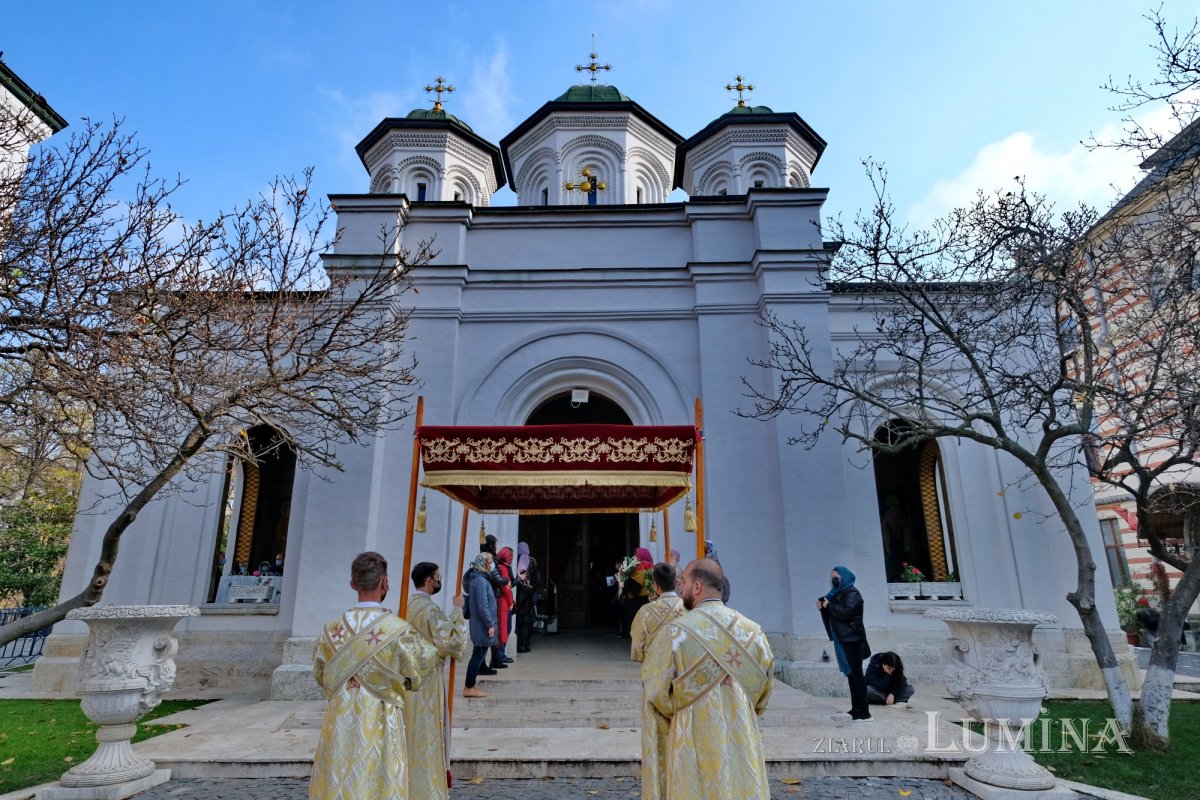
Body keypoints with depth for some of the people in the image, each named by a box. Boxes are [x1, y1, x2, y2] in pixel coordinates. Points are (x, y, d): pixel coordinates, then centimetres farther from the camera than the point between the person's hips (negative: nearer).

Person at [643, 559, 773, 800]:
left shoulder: (676, 631, -15)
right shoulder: (752, 631, -3)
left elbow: (656, 688, -9)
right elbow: (764, 685, 5)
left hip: (696, 740, -3)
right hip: (743, 739, 3)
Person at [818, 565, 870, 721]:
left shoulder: (852, 593, -10)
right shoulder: (837, 593, 15)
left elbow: (847, 612, -25)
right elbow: (832, 614, 18)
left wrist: (829, 606, -16)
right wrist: (823, 607, 0)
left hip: (852, 639, -9)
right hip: (843, 639, 9)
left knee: (856, 674, -7)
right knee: (851, 674, 11)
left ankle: (864, 711, -5)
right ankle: (856, 709, 16)